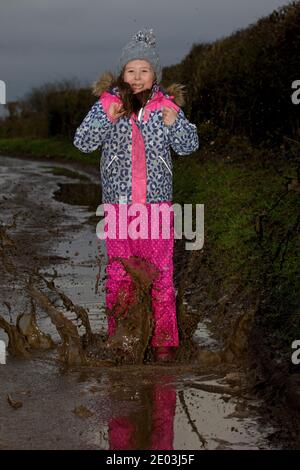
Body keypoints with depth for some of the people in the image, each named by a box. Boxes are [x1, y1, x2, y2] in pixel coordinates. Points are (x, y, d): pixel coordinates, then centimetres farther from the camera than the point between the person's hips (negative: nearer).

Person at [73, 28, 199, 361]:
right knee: (118, 272, 9)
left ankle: (164, 338, 10)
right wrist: (106, 119, -20)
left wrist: (174, 124, -18)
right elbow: (82, 142, -3)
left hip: (157, 202, -1)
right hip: (118, 201, 1)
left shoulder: (166, 105, 0)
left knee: (161, 271, 1)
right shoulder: (108, 103, 0)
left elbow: (189, 146, 2)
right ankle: (119, 337, 21)